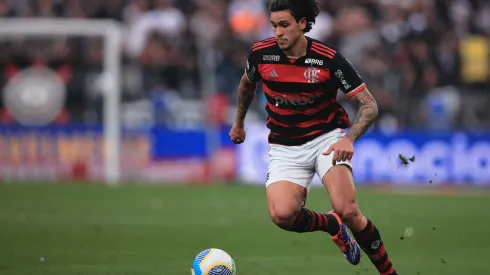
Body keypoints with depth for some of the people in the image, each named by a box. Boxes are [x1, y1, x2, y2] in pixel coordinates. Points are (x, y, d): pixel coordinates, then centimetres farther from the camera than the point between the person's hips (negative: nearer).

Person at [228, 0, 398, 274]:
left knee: (347, 210, -26)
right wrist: (239, 122, 30)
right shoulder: (261, 53, -8)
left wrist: (349, 138, -30)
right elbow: (248, 84, 18)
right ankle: (332, 225, 10)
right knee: (282, 214, -25)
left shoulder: (329, 58, -16)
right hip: (285, 147, 3)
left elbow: (369, 105, -13)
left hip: (326, 137, -2)